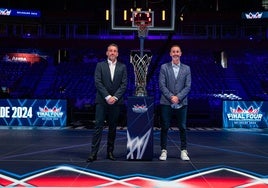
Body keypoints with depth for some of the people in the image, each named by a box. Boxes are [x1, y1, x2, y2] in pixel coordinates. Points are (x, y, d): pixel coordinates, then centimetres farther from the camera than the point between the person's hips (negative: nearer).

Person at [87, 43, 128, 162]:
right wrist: (107, 97, -13)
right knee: (98, 126, -5)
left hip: (116, 101, 2)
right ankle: (93, 153, -4)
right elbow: (97, 82, -4)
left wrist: (115, 97, -11)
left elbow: (124, 84, 2)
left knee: (113, 128, 7)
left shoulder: (122, 67, 9)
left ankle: (110, 152, 16)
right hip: (102, 101, -2)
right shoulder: (100, 65, 5)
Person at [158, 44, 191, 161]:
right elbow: (162, 85, -3)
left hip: (181, 103, 1)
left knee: (182, 127, 4)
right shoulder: (164, 67, 3)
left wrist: (178, 97, -12)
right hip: (166, 102, -1)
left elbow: (188, 86, 1)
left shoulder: (186, 68, 7)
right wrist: (171, 97, -13)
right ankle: (164, 150, 12)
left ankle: (183, 151, 15)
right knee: (165, 127, 2)